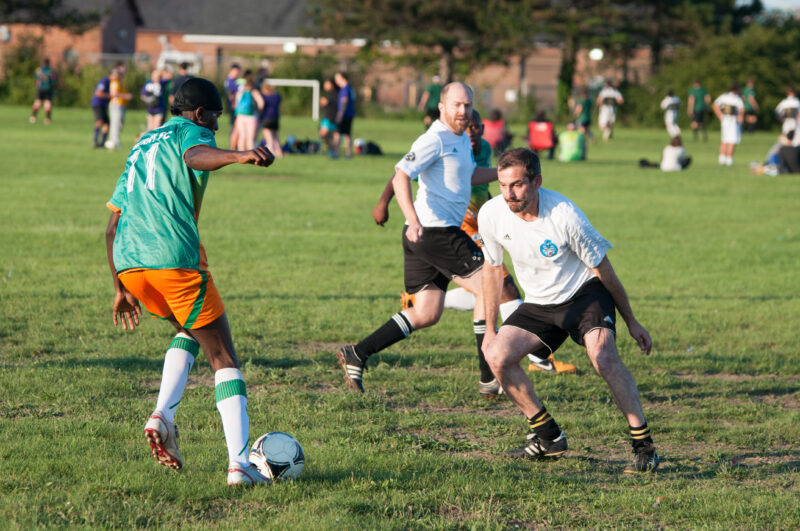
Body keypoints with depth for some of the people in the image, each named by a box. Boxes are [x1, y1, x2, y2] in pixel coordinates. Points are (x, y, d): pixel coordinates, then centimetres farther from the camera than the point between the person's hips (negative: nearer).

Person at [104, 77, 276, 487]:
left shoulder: (142, 146, 29)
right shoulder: (190, 132, 7)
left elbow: (113, 225, 29)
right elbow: (196, 156, -22)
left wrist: (121, 289, 34)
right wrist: (237, 156, -42)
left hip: (128, 264, 7)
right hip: (175, 260, -7)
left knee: (190, 330, 31)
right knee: (223, 358, 2)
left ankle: (163, 415, 8)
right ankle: (239, 463, -9)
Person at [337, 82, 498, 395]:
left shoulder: (462, 140, 19)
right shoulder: (435, 140, -12)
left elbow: (470, 175, 38)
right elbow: (400, 176, -23)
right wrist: (413, 220, -35)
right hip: (435, 231, -10)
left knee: (425, 315, 9)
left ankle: (357, 354, 6)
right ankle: (490, 377, -3)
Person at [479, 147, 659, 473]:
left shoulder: (564, 216, -27)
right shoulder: (491, 215, -15)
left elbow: (602, 269, -13)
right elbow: (492, 269, 5)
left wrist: (631, 322, -4)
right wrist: (490, 329, 7)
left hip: (585, 294, -5)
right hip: (539, 303, 5)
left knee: (602, 355, -31)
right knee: (497, 356, -15)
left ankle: (644, 447, -25)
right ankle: (548, 438, 1)